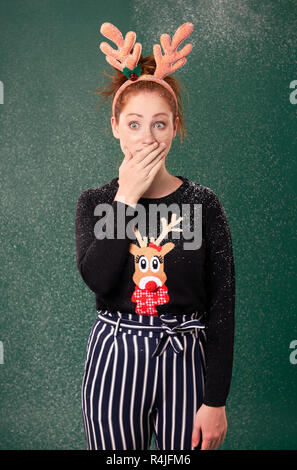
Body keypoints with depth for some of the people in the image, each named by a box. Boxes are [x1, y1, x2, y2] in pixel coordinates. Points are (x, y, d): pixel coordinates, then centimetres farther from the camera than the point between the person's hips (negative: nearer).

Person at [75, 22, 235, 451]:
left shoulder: (203, 203, -2)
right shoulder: (95, 202, 2)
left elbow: (222, 306, -3)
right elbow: (97, 278, -16)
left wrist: (216, 401, -7)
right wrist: (127, 197, -15)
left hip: (185, 360, -1)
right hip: (114, 357, 1)